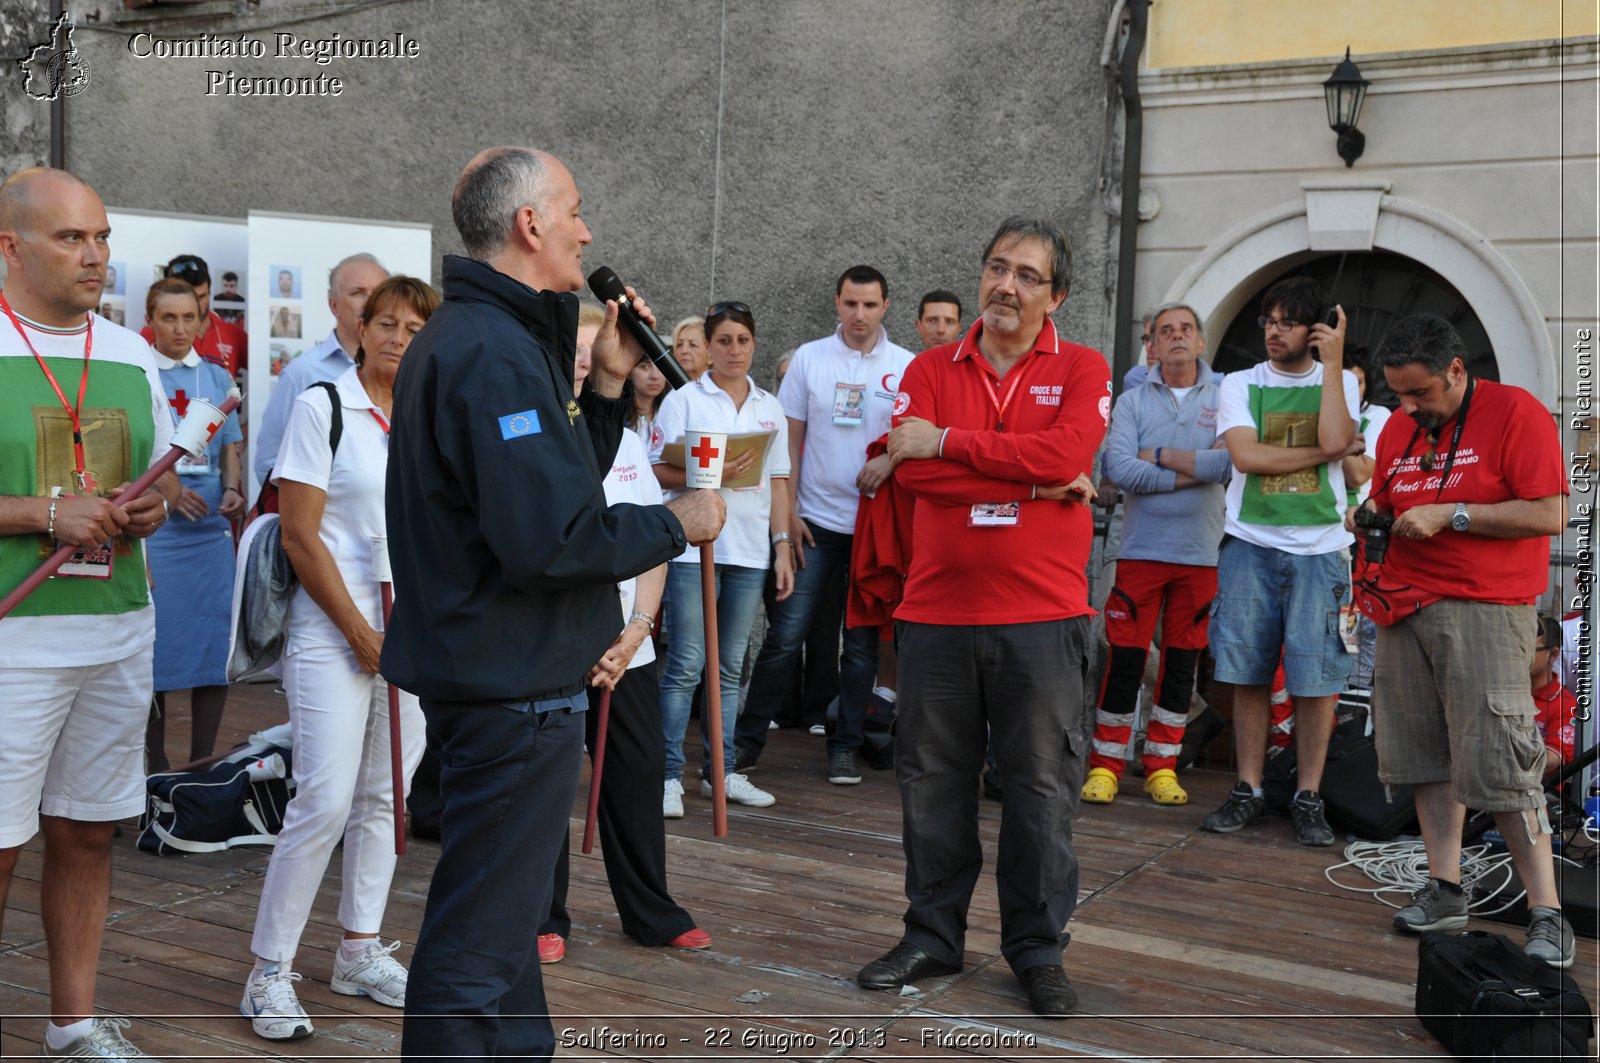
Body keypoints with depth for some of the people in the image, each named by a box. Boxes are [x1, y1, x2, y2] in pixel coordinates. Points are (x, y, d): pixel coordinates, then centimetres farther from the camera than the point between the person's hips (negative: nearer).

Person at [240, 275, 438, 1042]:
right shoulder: (322, 407, -5)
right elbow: (299, 535, -9)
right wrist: (361, 632, -11)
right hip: (333, 633, -5)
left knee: (385, 798, 11)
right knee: (325, 801, -10)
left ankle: (360, 951, 25)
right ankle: (269, 972, 4)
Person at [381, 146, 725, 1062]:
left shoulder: (466, 335, 14)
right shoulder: (496, 351, -20)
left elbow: (552, 480, 16)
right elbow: (552, 535, -28)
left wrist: (607, 384, 7)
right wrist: (677, 525, -13)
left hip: (493, 671, 11)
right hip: (514, 685, -11)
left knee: (502, 912, 23)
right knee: (481, 933, -1)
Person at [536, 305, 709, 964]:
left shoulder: (625, 440, 11)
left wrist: (636, 629, -4)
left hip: (627, 646, 5)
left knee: (638, 775, 11)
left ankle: (651, 914, 26)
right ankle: (545, 918, 22)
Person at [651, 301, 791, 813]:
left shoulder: (770, 407, 14)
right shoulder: (684, 398, 2)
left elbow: (778, 481, 14)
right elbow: (657, 470, -4)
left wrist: (783, 546, 8)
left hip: (751, 550, 4)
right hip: (694, 546, -4)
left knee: (731, 666, 9)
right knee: (686, 664, -6)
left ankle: (721, 771, 16)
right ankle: (669, 775, 0)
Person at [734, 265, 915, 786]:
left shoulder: (906, 367, 2)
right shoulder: (809, 358, 3)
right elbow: (790, 440, 5)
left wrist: (891, 459, -18)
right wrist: (788, 512, -1)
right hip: (816, 521, 0)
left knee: (862, 640, 8)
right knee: (786, 633, -2)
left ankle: (845, 747, 18)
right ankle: (748, 739, 9)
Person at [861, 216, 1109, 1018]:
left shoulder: (1081, 371, 3)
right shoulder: (930, 370, 7)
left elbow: (1066, 452, -18)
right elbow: (910, 469, -10)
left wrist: (946, 440, -13)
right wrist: (1031, 479, -12)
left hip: (1041, 619, -2)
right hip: (936, 612, 2)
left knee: (1042, 790, 7)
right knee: (931, 784, 11)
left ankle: (1038, 950, 22)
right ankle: (932, 937, 28)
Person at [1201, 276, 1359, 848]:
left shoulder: (1339, 383, 8)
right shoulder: (1240, 384, 8)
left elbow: (1334, 440, -13)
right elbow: (1245, 455, -9)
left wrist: (1333, 363, -7)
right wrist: (1325, 451, -7)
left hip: (1319, 548, -1)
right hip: (1250, 543, 1)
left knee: (1315, 678, 0)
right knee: (1248, 674, 3)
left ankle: (1309, 798, 11)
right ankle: (1248, 792, 14)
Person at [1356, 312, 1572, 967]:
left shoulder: (1515, 413, -5)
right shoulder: (1398, 429, 15)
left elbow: (1551, 515, -12)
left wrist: (1449, 515, -14)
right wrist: (1372, 514, 4)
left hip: (1485, 610, -6)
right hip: (1406, 608, 6)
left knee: (1497, 764, -11)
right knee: (1426, 755, 5)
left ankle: (1547, 914, -2)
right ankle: (1445, 890, 15)